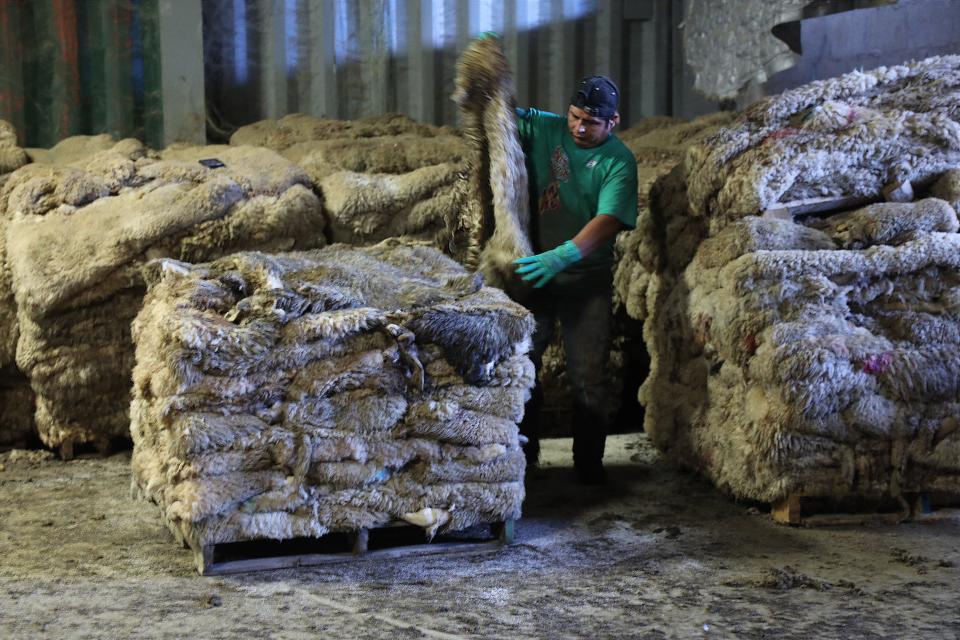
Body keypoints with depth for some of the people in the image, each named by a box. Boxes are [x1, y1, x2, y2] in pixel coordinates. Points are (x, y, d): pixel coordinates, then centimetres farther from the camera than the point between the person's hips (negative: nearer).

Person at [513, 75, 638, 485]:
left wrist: (562, 256, -37)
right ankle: (523, 456, 17)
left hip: (588, 278, -2)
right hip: (535, 269, 2)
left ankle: (589, 462, 14)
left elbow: (609, 220, -23)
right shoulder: (543, 129, -1)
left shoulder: (618, 162, -11)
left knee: (589, 375, -1)